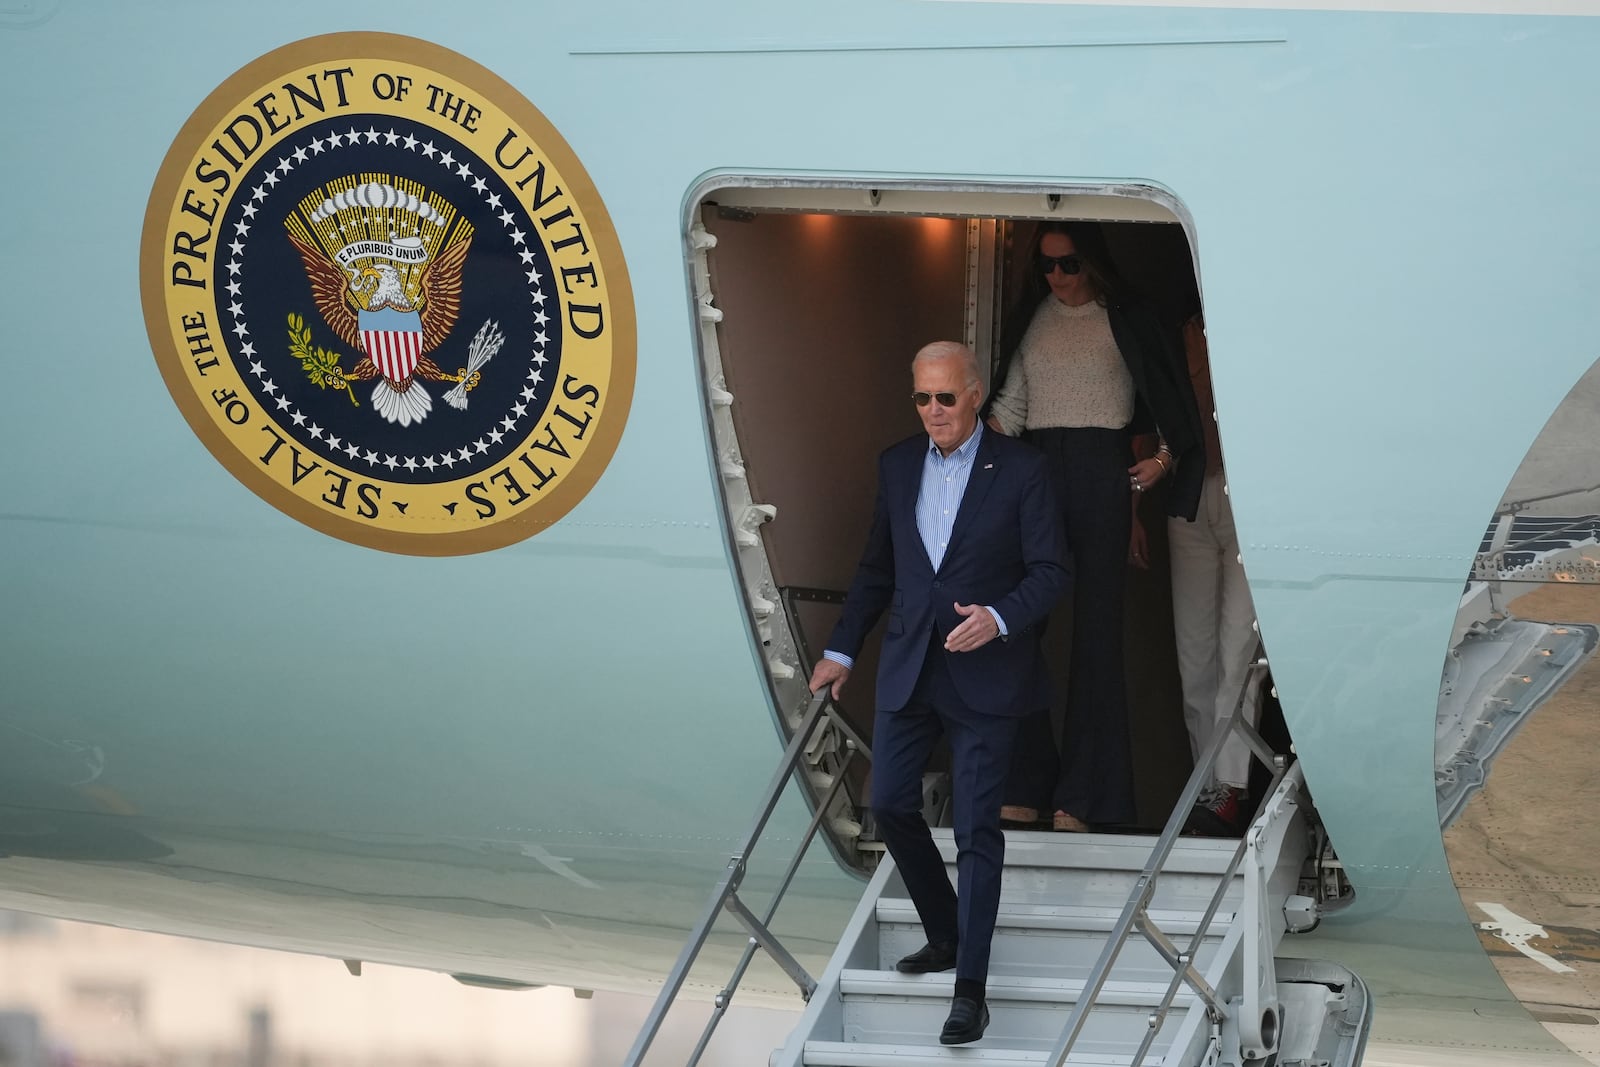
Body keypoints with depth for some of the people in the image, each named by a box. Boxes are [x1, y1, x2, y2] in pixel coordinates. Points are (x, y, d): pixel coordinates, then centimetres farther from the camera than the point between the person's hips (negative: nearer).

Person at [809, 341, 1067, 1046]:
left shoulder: (1020, 470, -7)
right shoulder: (897, 465, 7)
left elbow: (1049, 572, -7)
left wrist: (999, 617, -25)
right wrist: (841, 651, 14)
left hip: (984, 670, -5)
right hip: (908, 666, 5)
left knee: (976, 826, -5)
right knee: (890, 803, 6)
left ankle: (970, 989, -4)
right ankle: (945, 936, 28)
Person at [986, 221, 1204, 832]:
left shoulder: (1124, 321, 4)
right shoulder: (1035, 319, 16)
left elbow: (1171, 399, 6)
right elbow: (1011, 404, 14)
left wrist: (1164, 460, -5)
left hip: (1102, 472, -4)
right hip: (1038, 470, 4)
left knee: (1096, 627, -6)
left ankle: (1081, 799, -6)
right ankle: (1024, 787, 0)